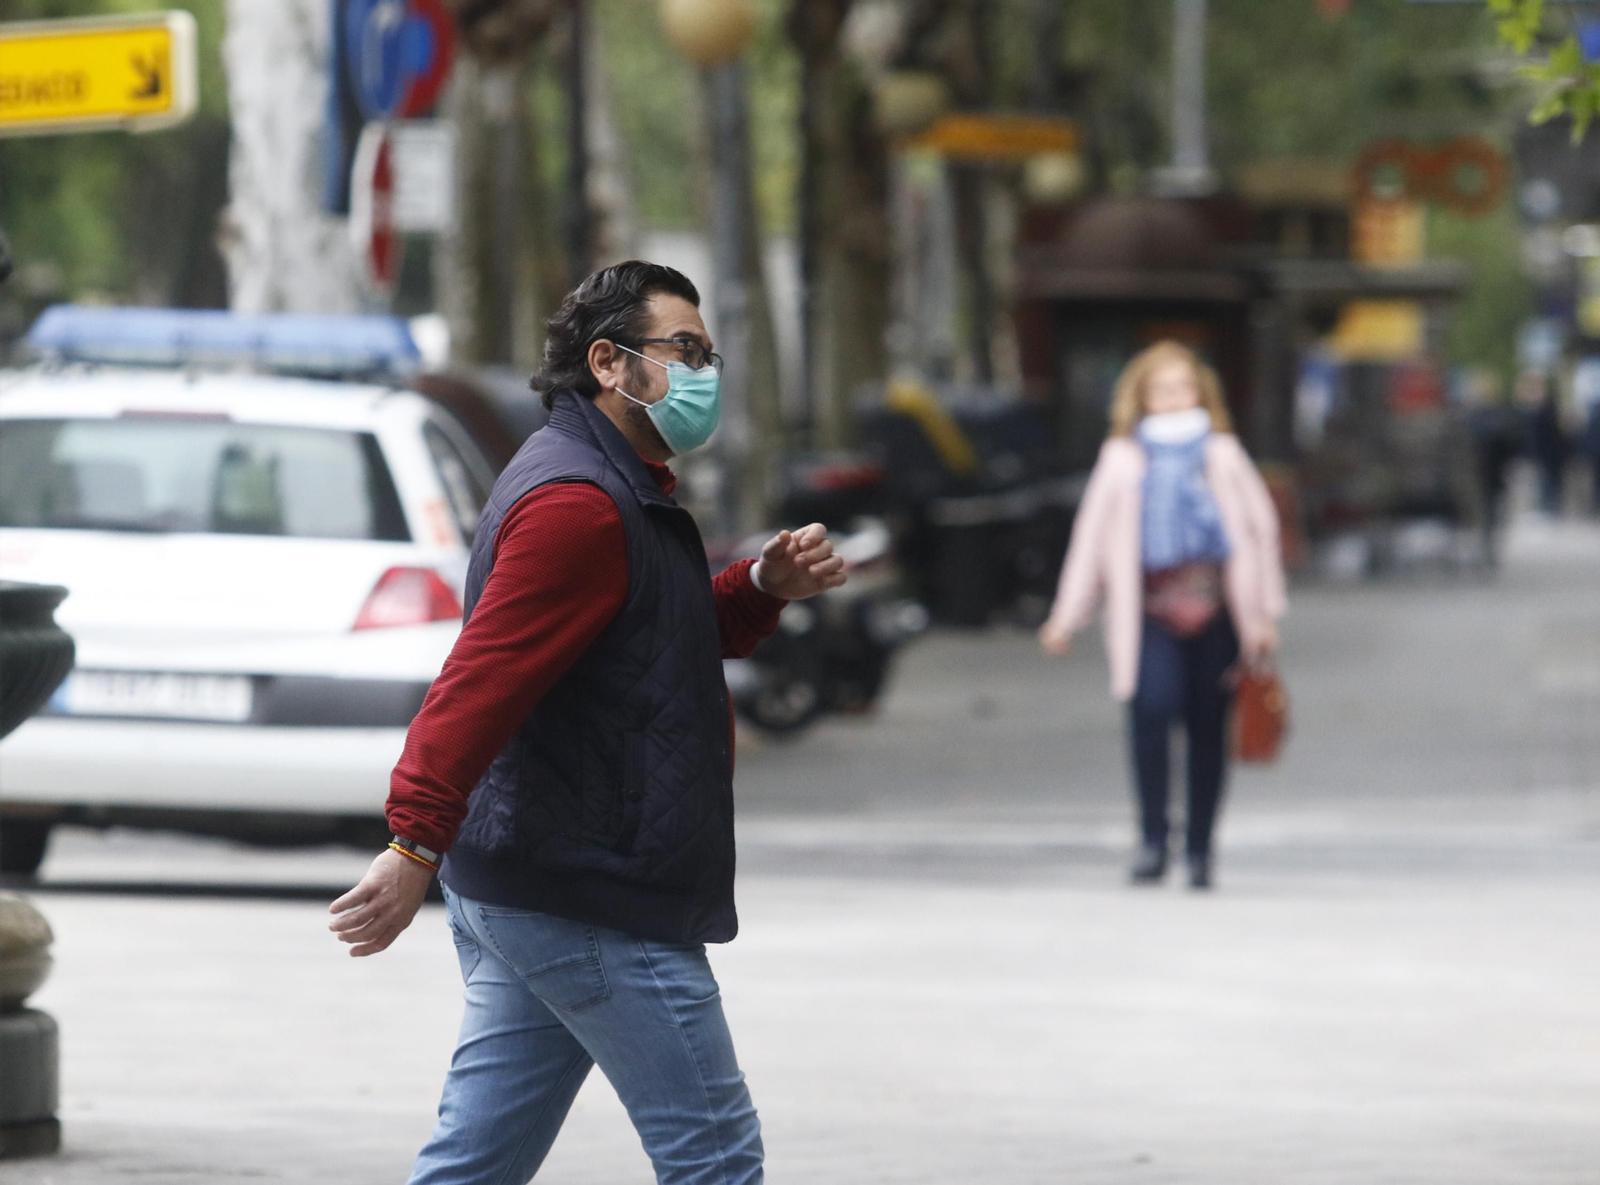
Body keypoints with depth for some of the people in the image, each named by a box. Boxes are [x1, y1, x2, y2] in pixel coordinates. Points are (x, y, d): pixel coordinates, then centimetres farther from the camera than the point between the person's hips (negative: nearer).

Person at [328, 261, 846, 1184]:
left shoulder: (616, 491, 20)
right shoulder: (579, 503, -15)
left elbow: (669, 639, 32)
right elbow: (482, 679, -25)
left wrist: (765, 589, 12)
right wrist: (417, 846, -33)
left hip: (520, 890, 11)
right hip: (592, 902, -11)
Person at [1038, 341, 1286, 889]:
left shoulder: (1222, 454, 12)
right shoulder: (1122, 459, 10)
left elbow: (1261, 525, 14)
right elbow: (1092, 537, 10)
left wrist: (1265, 613, 10)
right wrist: (1066, 617, 7)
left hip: (1214, 613, 1)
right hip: (1150, 612, -1)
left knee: (1208, 729, 2)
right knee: (1152, 705, -22)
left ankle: (1200, 849, 14)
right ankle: (1152, 838, -15)